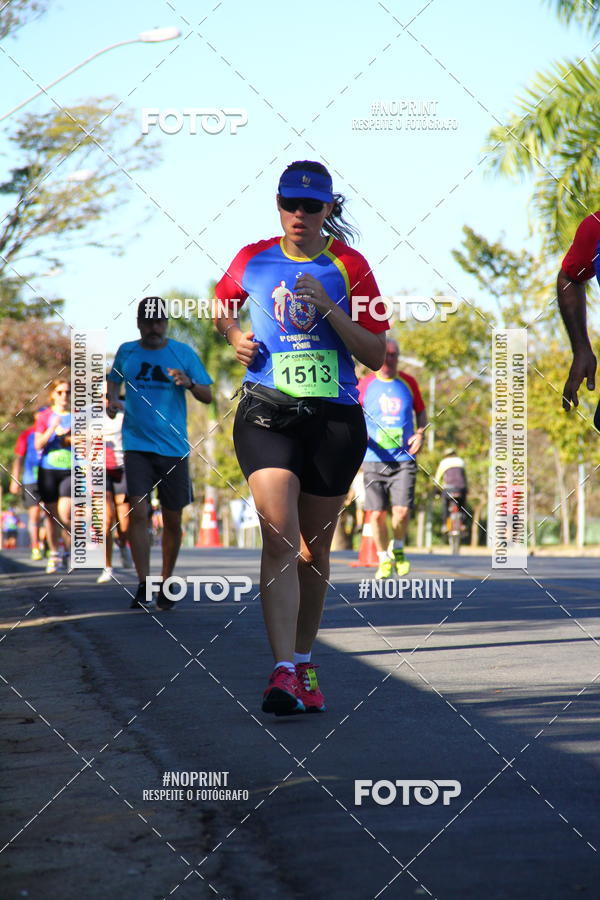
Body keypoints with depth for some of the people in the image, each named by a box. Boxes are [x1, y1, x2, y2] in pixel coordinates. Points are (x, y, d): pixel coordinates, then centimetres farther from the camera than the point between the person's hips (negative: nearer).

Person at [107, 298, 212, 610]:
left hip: (173, 448, 0)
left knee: (172, 521, 5)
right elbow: (114, 379, 24)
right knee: (138, 512, -14)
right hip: (137, 446, 0)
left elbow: (207, 396, 2)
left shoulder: (183, 353, 3)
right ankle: (143, 584, -9)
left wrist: (189, 383, -19)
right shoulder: (126, 351, 8)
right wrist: (112, 399, 2)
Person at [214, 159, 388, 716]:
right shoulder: (252, 261, 8)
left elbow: (375, 355, 0)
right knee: (280, 538, -18)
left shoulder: (349, 267, 3)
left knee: (314, 549, 9)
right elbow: (221, 307, 29)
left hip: (335, 417, 1)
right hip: (267, 412, -1)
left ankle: (303, 661, 25)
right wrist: (235, 338, 7)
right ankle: (283, 671, -24)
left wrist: (328, 306, -13)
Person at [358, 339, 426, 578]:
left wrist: (420, 433, 0)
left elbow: (421, 412, 19)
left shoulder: (408, 383, 8)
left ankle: (397, 550, 17)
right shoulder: (365, 384, 4)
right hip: (374, 460, 0)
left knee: (402, 510, -12)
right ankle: (384, 560, 16)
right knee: (377, 513, -3)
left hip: (404, 459, 0)